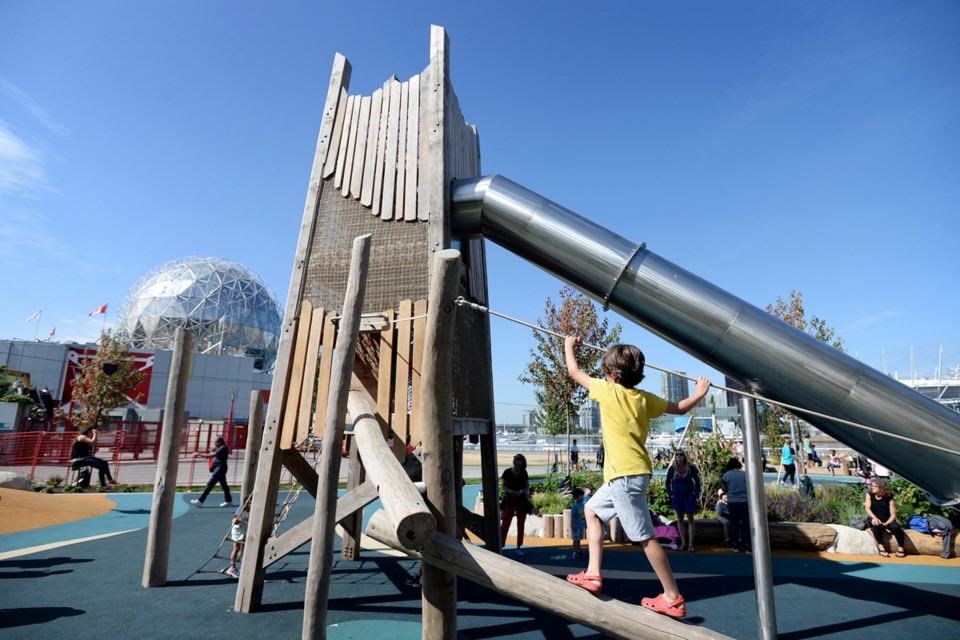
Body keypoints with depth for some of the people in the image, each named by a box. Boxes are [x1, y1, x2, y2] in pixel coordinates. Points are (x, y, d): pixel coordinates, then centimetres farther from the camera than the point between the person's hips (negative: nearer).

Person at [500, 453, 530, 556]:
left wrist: (521, 492, -15)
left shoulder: (524, 473, 1)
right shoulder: (507, 472, -4)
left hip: (522, 500, 2)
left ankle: (519, 547, 18)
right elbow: (503, 486, -3)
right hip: (509, 499, -2)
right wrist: (511, 492, -19)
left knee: (520, 525, 7)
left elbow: (527, 487, 4)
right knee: (505, 524, -6)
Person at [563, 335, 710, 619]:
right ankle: (593, 574, 19)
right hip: (634, 472, 9)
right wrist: (700, 393, 38)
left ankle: (673, 598, 8)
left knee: (644, 536, -2)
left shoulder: (608, 390, -9)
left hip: (625, 474, -9)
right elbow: (680, 408, 19)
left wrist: (568, 346, 21)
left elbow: (574, 372, 4)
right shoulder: (645, 398, 9)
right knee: (592, 510, 20)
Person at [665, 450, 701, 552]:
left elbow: (697, 481, 4)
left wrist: (696, 495, -3)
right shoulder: (672, 468, -2)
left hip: (689, 496, -1)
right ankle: (683, 543, 12)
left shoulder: (691, 467, -4)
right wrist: (670, 495, -1)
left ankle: (691, 544, 4)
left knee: (690, 519, 1)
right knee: (680, 519, 5)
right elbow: (668, 482, 6)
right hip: (677, 496, 1)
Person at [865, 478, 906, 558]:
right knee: (876, 526, -34)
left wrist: (885, 524, -23)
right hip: (876, 520, 0)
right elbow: (868, 509, -9)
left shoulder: (889, 499, -9)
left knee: (896, 527, -30)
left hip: (887, 521, 0)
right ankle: (881, 547, -28)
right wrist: (874, 518, -27)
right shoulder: (869, 495, -3)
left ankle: (900, 548, -12)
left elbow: (893, 515, -9)